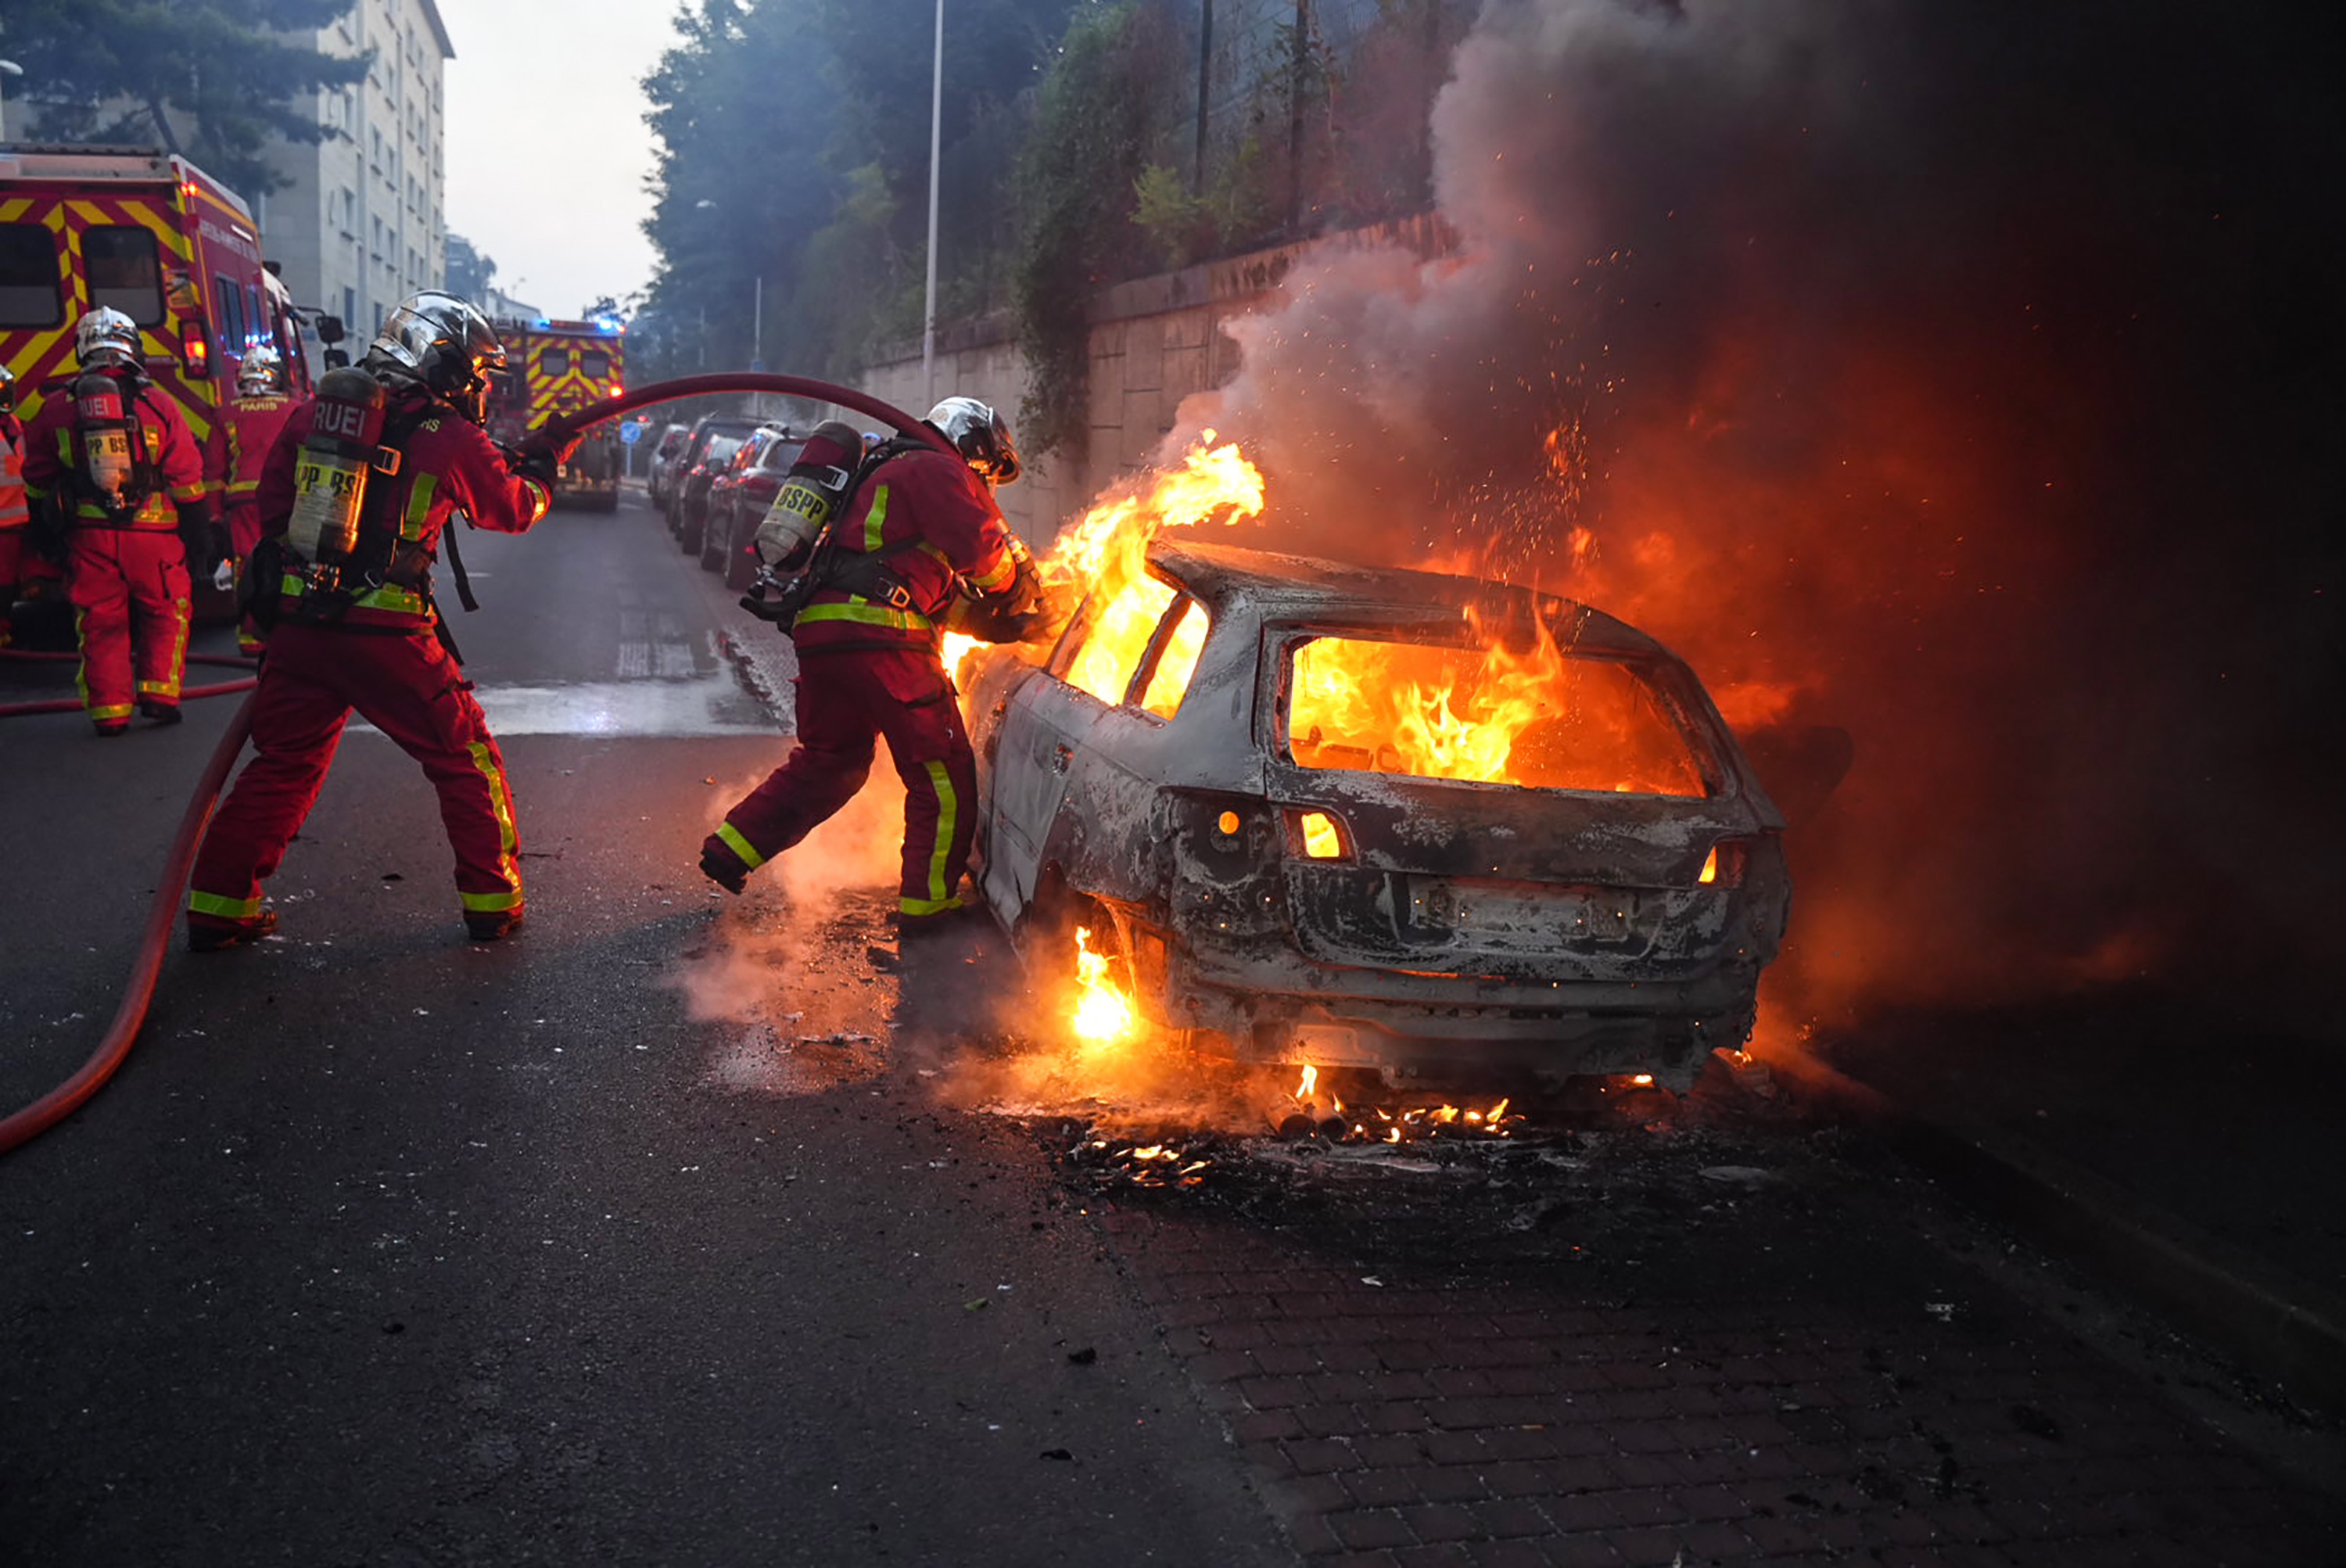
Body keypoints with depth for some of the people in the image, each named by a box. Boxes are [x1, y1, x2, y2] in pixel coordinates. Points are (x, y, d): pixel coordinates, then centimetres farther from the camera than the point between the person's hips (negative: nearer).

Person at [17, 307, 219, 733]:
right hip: (153, 536, -2)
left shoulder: (57, 407, 4)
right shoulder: (157, 405, -3)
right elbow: (188, 481, -3)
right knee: (165, 615, 15)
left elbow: (36, 482, 11)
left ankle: (109, 709, 8)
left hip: (88, 537, 2)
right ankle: (159, 692, 8)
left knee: (100, 622, 10)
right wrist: (202, 535, 6)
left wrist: (48, 534, 23)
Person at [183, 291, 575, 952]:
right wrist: (543, 462, 29)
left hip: (299, 621, 5)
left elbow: (271, 502, 17)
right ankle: (492, 898, 14)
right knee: (464, 756, 11)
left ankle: (219, 903, 19)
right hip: (385, 633, -5)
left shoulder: (313, 412, 9)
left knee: (283, 762, 17)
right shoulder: (450, 437, -4)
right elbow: (515, 508, 10)